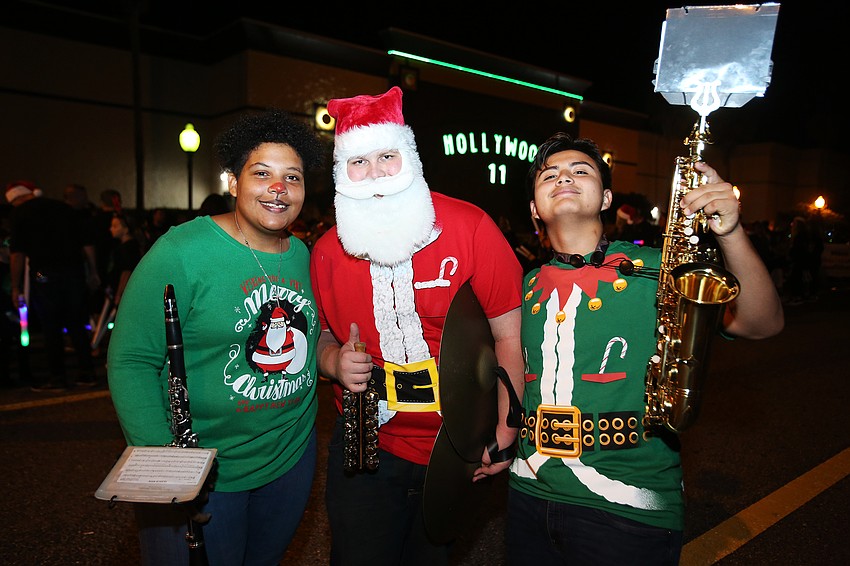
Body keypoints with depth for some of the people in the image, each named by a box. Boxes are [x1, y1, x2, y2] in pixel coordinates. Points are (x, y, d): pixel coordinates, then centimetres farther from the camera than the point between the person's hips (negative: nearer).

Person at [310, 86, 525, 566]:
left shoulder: (470, 227, -14)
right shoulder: (328, 251, -5)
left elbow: (509, 335, -11)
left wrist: (504, 432, -16)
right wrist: (335, 361, -12)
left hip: (458, 454, -1)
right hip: (366, 448, 1)